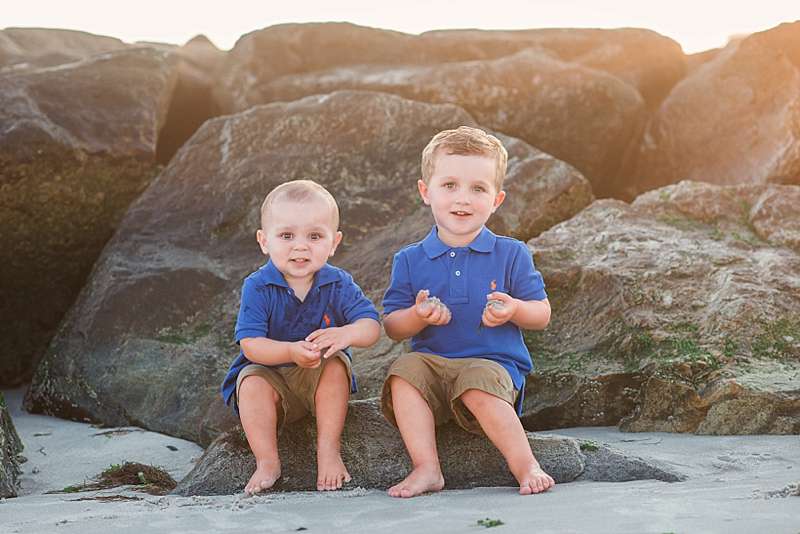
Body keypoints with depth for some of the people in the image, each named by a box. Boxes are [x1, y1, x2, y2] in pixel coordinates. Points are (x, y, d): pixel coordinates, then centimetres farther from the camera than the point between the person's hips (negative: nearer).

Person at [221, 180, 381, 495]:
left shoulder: (338, 284, -9)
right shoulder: (258, 287, -14)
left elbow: (371, 325, -18)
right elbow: (250, 345, -23)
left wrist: (347, 333, -43)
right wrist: (291, 352, -42)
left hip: (320, 378, 1)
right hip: (270, 376, -1)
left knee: (336, 364, -28)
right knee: (252, 383, -30)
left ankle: (329, 451, -21)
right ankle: (267, 461, -20)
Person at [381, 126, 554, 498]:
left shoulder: (511, 255, 4)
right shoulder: (410, 260, 7)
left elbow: (542, 314, 5)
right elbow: (391, 327, 6)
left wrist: (513, 309, -17)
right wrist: (418, 316, -16)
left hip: (494, 364, -3)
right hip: (432, 361, 3)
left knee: (478, 384, -34)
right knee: (404, 370, -27)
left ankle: (525, 465, -25)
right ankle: (426, 467, -27)